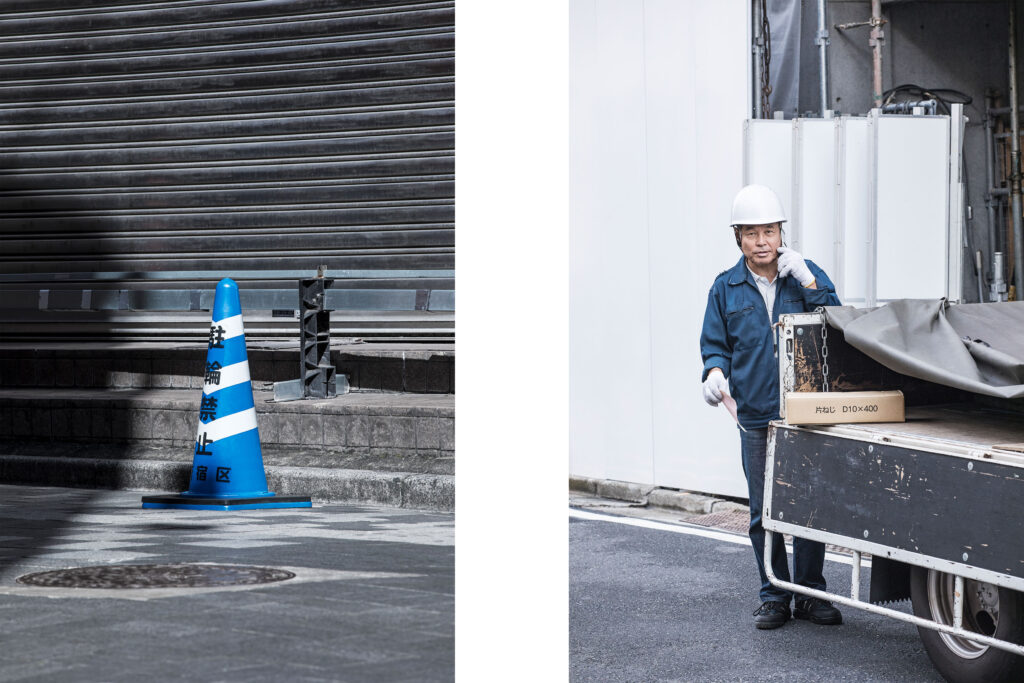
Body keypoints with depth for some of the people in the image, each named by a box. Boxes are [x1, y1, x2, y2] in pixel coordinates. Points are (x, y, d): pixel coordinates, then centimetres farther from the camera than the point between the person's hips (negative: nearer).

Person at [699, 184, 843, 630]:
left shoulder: (806, 274, 4)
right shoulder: (726, 288, 6)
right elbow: (715, 344, 11)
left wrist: (806, 280, -15)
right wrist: (715, 372, -9)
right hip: (756, 418, 1)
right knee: (764, 511, 4)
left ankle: (810, 594, 14)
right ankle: (774, 597, 13)